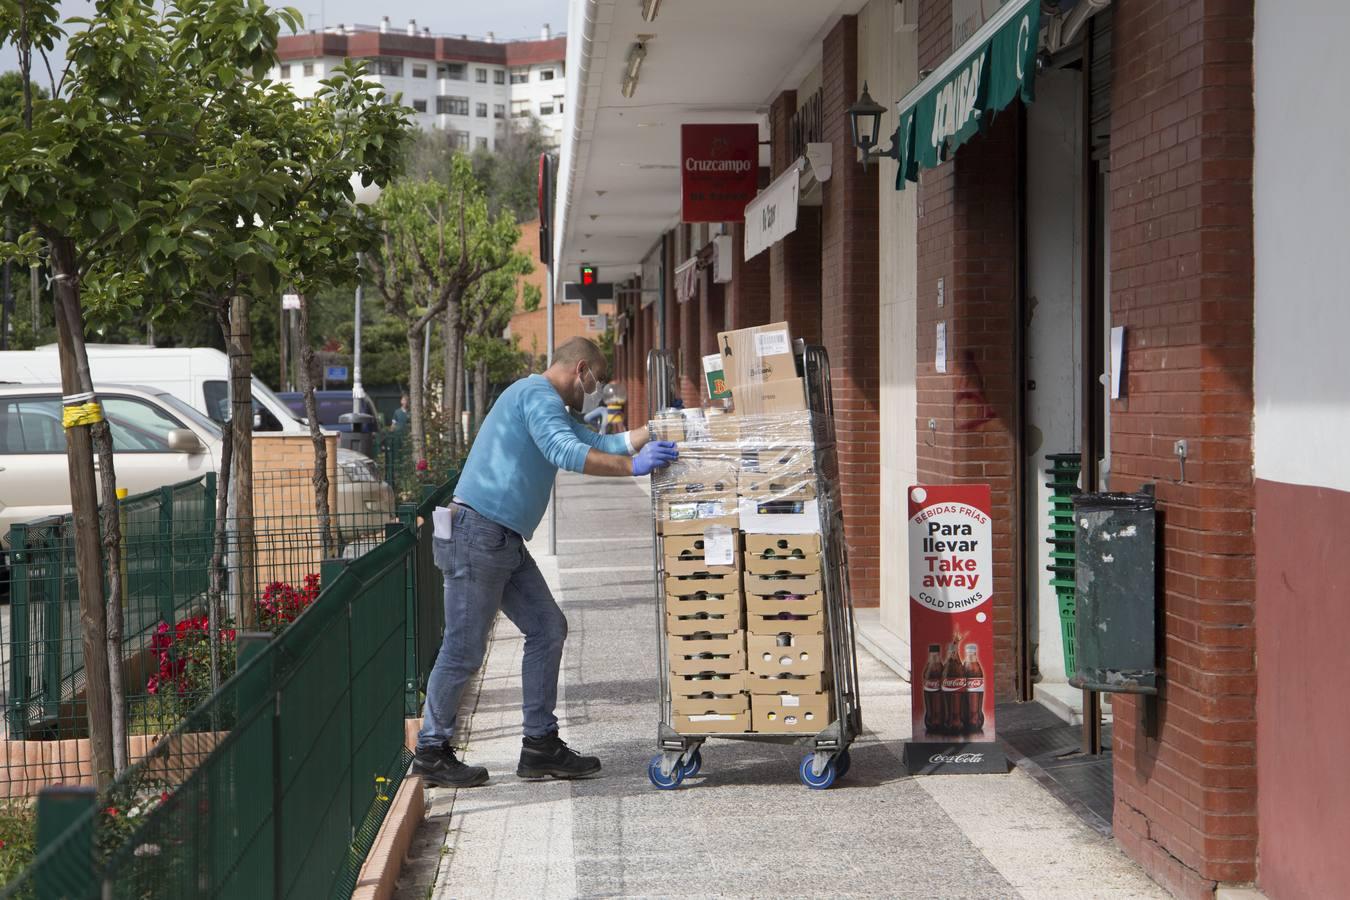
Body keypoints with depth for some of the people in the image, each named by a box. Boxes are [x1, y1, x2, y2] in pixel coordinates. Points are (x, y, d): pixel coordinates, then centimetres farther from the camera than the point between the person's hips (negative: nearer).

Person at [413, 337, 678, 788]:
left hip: (504, 542, 11)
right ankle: (430, 753, 6)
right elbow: (566, 453, -23)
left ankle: (540, 744, 12)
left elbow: (598, 442, 24)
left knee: (547, 628, 8)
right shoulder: (537, 393, -10)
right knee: (463, 650, -5)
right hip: (477, 534, -11)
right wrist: (633, 466, -21)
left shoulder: (548, 408, 24)